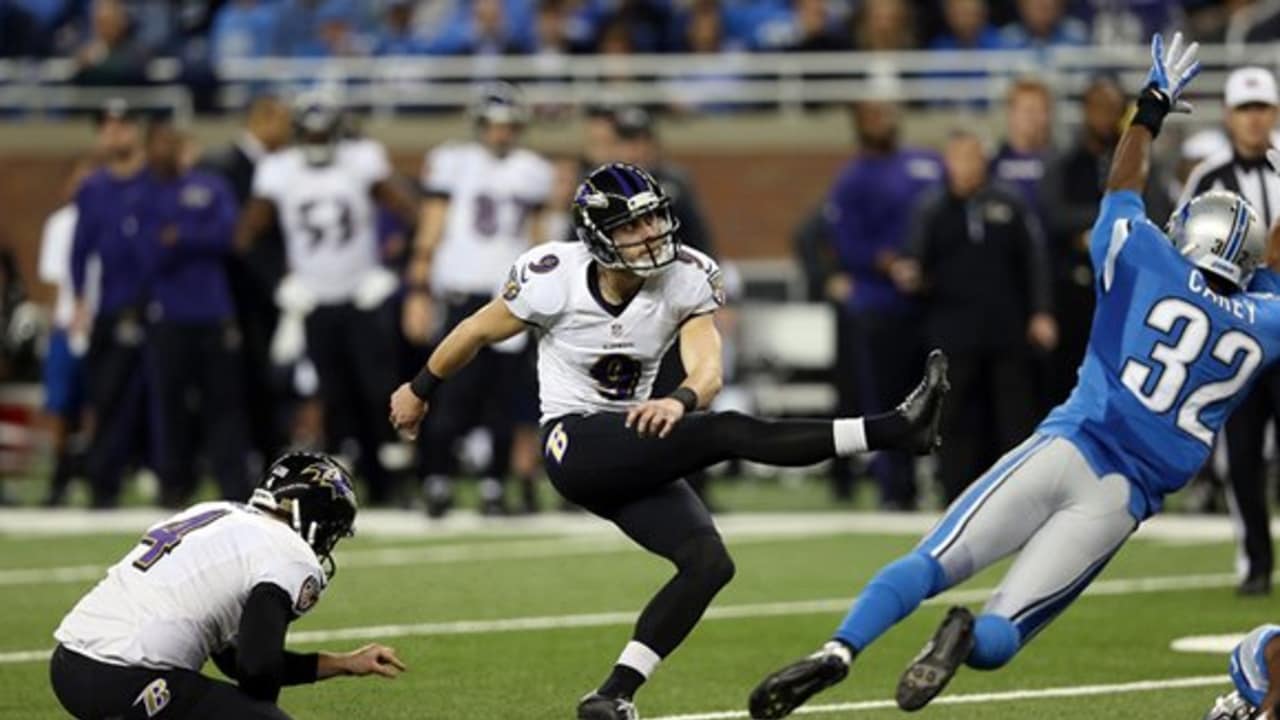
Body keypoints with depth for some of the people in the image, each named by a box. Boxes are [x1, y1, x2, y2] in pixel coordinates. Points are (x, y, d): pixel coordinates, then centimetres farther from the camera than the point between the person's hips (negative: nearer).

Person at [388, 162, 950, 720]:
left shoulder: (685, 280, -6)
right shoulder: (556, 279, -15)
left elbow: (708, 370, -19)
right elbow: (477, 333, 2)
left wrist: (681, 401, -43)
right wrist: (419, 390, 16)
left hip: (635, 454, 6)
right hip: (576, 445, -6)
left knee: (709, 563, -11)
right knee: (728, 432, -24)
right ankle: (890, 431, -27)